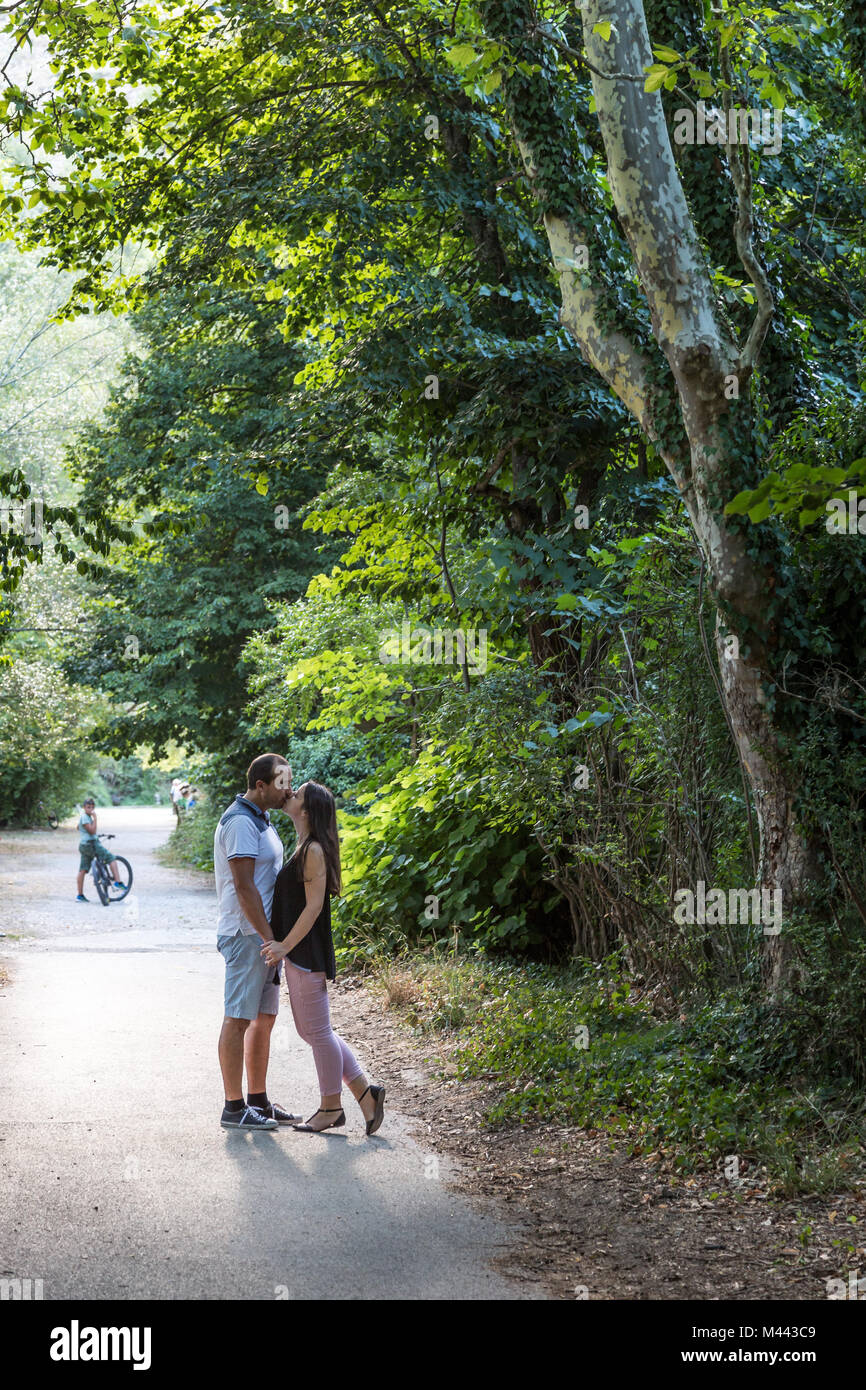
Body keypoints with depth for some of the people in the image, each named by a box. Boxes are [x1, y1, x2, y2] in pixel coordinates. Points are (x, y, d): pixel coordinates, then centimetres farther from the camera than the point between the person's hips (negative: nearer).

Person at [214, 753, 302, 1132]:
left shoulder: (260, 820, 16)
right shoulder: (240, 822, -16)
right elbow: (244, 887, -21)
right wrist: (269, 938, -20)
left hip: (265, 934, 10)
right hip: (246, 934, -10)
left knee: (264, 1018, 13)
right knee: (239, 1019, -4)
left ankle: (258, 1101, 20)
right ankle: (234, 1108, 1)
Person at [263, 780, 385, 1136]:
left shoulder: (313, 850, -16)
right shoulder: (305, 848, 14)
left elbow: (314, 906, -19)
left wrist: (285, 945, -19)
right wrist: (282, 945, 16)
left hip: (307, 955, -10)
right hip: (297, 954, 10)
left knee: (317, 1031, 1)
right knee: (310, 1030, 14)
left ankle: (331, 1107, 13)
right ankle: (364, 1091, 18)